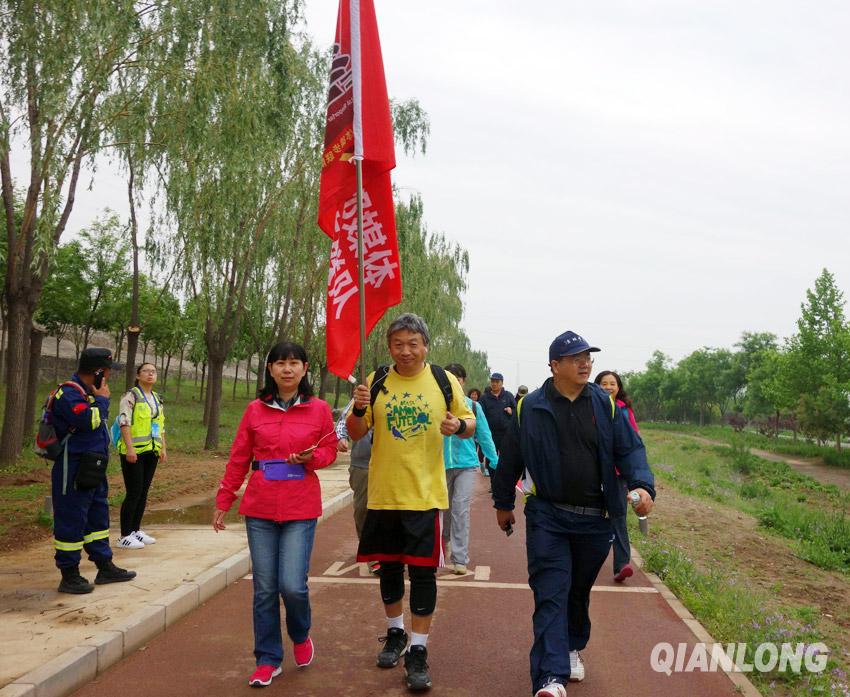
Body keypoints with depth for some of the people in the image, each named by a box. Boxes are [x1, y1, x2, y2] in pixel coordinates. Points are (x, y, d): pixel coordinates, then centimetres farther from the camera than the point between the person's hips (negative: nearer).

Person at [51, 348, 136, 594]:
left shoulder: (87, 393, 14)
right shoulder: (69, 393, -17)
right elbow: (88, 421, -29)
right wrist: (102, 400, -17)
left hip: (93, 470, 10)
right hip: (73, 471, -10)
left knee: (98, 517, 17)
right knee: (71, 521, -1)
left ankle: (105, 567, 27)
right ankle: (69, 576, 8)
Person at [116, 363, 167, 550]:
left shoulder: (157, 399, 16)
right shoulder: (131, 397, -7)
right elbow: (124, 423, -15)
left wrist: (163, 448, 14)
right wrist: (130, 448, -21)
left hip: (151, 452, 7)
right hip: (134, 452, -7)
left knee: (143, 493, 11)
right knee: (133, 493, -7)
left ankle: (136, 530, 21)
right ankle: (125, 536, 1)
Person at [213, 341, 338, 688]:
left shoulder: (319, 409, 0)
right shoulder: (255, 410, 4)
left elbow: (330, 450, 9)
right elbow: (238, 458, 8)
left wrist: (312, 457, -13)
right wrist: (222, 501, 8)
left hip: (301, 509, -2)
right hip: (260, 508, 2)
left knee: (292, 585, -7)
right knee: (264, 588, 5)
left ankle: (301, 636, 26)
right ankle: (268, 660, 22)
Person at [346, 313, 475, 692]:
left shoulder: (444, 381, -2)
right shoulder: (377, 381, 0)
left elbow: (470, 424, 6)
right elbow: (356, 433, 3)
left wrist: (459, 426, -17)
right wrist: (358, 409, -18)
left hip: (425, 493, -2)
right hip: (383, 493, 2)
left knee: (423, 570, -1)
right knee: (389, 567, 15)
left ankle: (418, 651, 11)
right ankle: (395, 633, 37)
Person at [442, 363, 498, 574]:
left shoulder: (473, 406, -1)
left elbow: (484, 436, 6)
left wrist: (496, 462, 7)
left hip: (466, 463, -1)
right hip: (441, 463, 1)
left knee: (461, 508, -9)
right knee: (444, 507, 17)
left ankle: (460, 558, -4)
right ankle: (447, 540, 46)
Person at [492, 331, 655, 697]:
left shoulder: (605, 404, 2)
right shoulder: (530, 408, -3)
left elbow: (630, 449, 1)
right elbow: (510, 459, 5)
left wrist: (643, 485, -17)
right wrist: (503, 504, 12)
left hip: (595, 519, 3)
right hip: (548, 517, -2)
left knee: (579, 591, 18)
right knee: (551, 594, -9)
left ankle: (572, 649, 40)